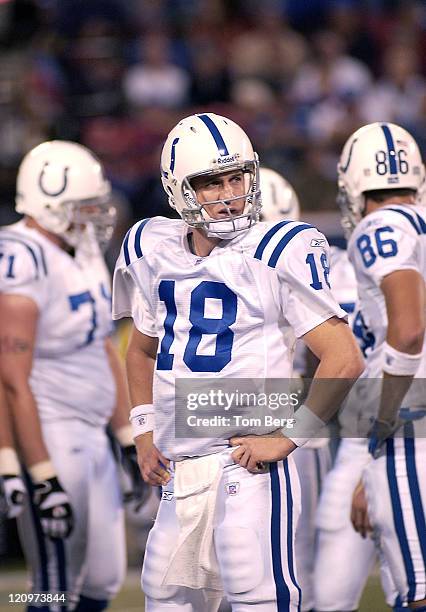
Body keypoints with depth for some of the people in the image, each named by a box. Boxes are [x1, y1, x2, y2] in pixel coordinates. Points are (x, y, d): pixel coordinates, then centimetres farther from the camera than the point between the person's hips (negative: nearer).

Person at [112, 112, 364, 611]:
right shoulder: (151, 251, 10)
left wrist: (287, 438, -13)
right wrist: (144, 431, 16)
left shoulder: (279, 254, -9)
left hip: (247, 463, -7)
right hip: (180, 471, 7)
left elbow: (344, 359, -11)